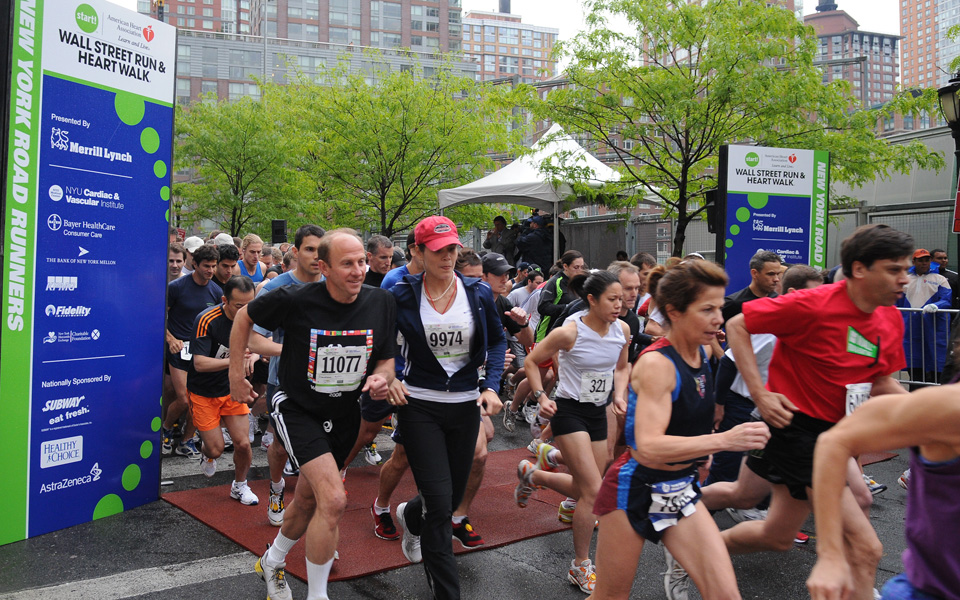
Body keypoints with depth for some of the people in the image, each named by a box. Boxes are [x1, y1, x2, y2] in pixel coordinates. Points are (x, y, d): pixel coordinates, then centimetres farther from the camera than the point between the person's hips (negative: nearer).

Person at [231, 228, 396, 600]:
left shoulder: (381, 303, -11)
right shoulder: (295, 300, -22)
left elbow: (386, 358, 1)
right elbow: (244, 316, -4)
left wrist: (382, 378, -22)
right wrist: (236, 375, -1)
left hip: (344, 415, 5)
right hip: (297, 410, -5)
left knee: (308, 501, 21)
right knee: (333, 499, -21)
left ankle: (272, 562, 50)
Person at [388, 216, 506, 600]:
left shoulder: (478, 293, -2)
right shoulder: (402, 295, -7)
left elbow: (497, 341, 9)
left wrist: (491, 385, -4)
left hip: (465, 406, 3)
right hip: (419, 405, -3)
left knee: (454, 496, 16)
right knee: (439, 503, -8)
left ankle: (410, 517, 52)